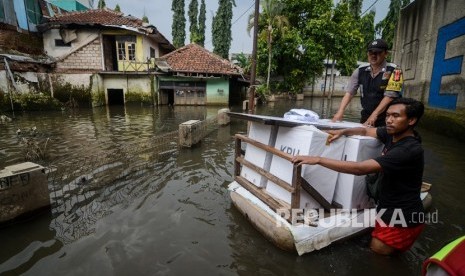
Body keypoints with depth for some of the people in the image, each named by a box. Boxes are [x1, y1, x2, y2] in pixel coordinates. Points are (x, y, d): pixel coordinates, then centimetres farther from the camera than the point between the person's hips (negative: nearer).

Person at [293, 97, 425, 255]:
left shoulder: (409, 150, -31)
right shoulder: (392, 133, -5)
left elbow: (359, 168, -39)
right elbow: (365, 131, 12)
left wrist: (318, 159, -39)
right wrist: (342, 132, -9)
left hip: (403, 215, -8)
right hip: (389, 206, 8)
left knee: (377, 249, 5)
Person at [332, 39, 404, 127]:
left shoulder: (394, 71, -9)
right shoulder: (360, 71, 2)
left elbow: (389, 96, -17)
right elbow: (349, 93, -4)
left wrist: (374, 115, -25)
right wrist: (340, 112, -18)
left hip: (387, 120, -3)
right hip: (365, 117, 4)